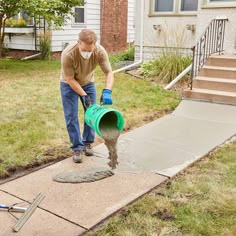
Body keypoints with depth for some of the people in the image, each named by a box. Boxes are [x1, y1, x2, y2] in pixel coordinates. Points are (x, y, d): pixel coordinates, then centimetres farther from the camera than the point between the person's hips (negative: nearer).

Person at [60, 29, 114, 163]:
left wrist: (107, 91, -41)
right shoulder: (68, 54, -36)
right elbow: (70, 79, -26)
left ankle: (87, 143, 20)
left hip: (88, 83, 3)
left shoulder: (100, 51, -29)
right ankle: (77, 148, 2)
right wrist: (84, 95, -29)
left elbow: (109, 73, -25)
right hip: (69, 84, -3)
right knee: (71, 116, -7)